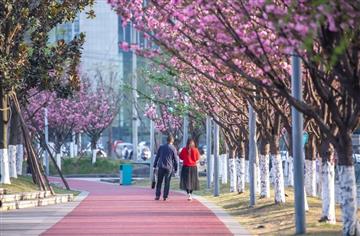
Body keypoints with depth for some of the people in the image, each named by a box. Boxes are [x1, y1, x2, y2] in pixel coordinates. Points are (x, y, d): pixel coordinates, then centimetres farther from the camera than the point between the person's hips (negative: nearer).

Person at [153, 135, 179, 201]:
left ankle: (157, 195, 1)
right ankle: (165, 196, 3)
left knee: (159, 182, 8)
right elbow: (175, 159, 0)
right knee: (167, 183, 5)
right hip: (169, 168, -2)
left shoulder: (161, 147, 5)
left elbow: (157, 157, 8)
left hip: (161, 167, 2)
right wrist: (175, 169, 8)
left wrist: (155, 165, 14)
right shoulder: (173, 149, -2)